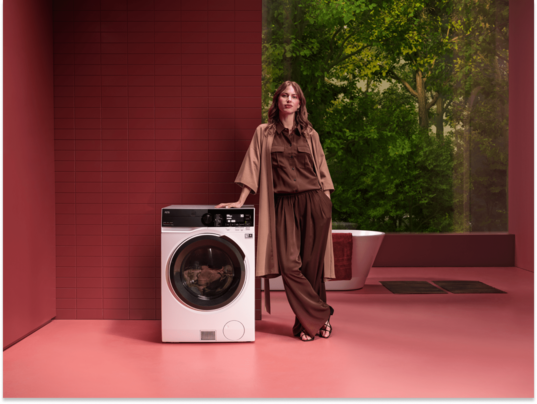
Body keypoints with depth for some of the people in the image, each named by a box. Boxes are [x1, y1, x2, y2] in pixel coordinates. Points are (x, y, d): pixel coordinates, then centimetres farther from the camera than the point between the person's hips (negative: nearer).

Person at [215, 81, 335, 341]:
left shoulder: (310, 135, 13)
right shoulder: (263, 133, 11)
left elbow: (321, 171, 15)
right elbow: (253, 168, 8)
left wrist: (327, 204, 7)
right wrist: (240, 202, 2)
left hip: (313, 202, 1)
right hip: (284, 205, 0)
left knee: (312, 264, 0)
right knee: (289, 264, -11)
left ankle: (309, 323, 13)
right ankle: (321, 315, 1)